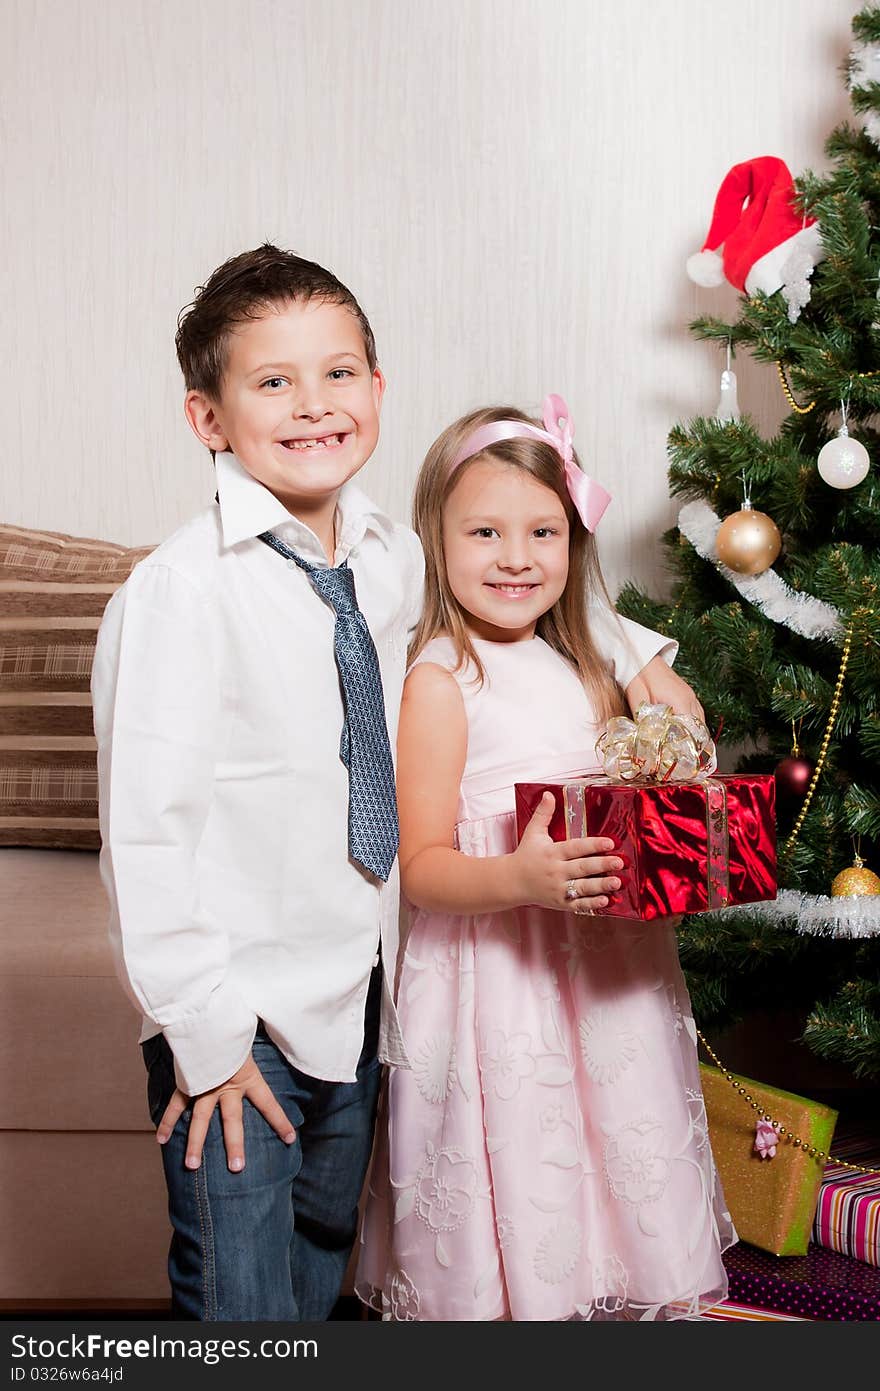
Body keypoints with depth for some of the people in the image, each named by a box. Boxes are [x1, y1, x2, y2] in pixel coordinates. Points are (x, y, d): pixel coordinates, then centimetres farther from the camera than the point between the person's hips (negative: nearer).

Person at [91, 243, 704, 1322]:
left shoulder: (394, 560, 1)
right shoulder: (181, 588, -19)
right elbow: (143, 829, -19)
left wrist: (630, 651, 11)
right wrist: (203, 1031, -17)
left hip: (359, 997, 6)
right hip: (241, 1012, -6)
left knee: (323, 1262, 23)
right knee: (242, 1298, 5)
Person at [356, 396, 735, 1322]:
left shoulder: (583, 670, 10)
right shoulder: (439, 681, -12)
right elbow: (420, 867, -15)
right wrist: (522, 877, -31)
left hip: (608, 980, 7)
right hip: (498, 986, -7)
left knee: (621, 1194, 14)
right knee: (512, 1236, 0)